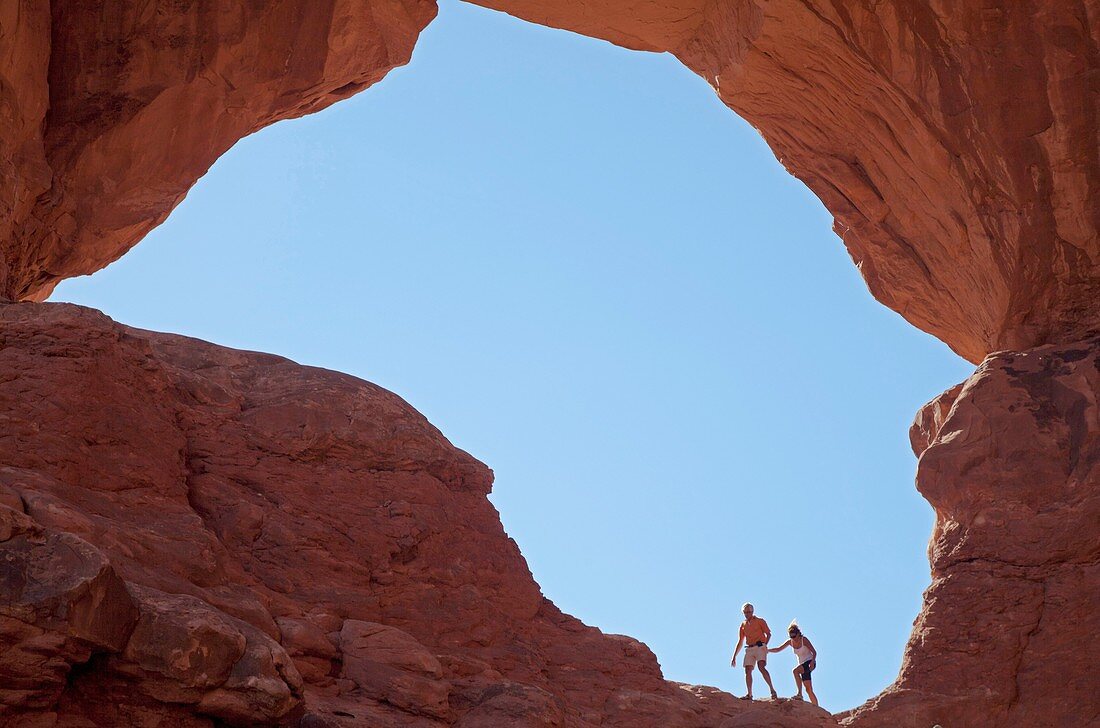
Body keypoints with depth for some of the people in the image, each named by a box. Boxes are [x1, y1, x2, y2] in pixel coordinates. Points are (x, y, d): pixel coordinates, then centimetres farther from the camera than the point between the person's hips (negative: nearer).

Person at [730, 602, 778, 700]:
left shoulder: (760, 621, 8)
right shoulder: (743, 625, 20)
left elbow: (768, 634, 2)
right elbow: (740, 642, 23)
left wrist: (764, 645, -15)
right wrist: (734, 656, 18)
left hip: (760, 647, -5)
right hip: (749, 649, 5)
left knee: (761, 667, -23)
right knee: (748, 670, -5)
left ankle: (772, 690, -21)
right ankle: (749, 694, -2)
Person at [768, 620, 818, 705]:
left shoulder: (804, 640, -13)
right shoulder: (790, 642, 2)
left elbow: (814, 652, -12)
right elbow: (778, 649, 6)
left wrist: (812, 662, -28)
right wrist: (767, 650, -7)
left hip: (810, 662, -7)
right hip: (802, 664, 7)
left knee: (796, 671, -33)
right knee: (809, 690, 3)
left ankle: (800, 694, -33)